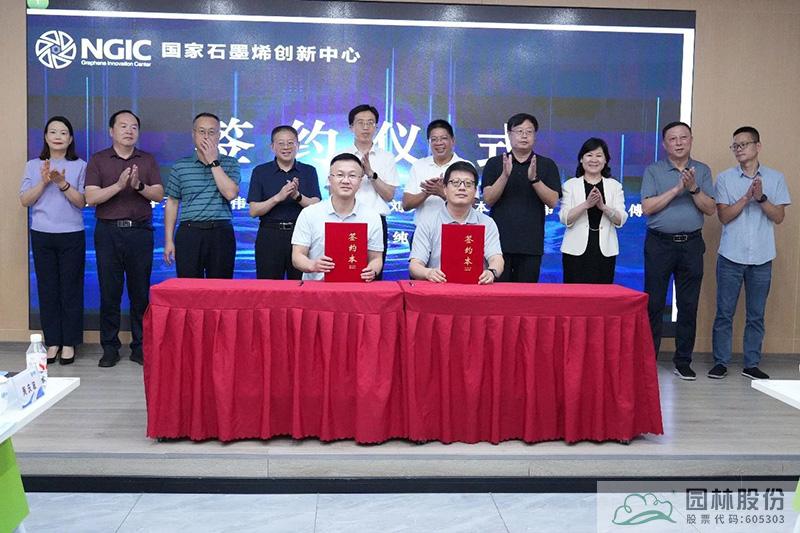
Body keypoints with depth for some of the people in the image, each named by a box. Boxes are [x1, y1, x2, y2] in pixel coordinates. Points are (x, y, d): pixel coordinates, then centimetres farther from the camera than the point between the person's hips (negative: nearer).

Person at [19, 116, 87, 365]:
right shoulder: (33, 166, 9)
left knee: (71, 289, 0)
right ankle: (52, 342, 13)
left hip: (71, 235, -2)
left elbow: (82, 202, -4)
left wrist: (62, 183, -18)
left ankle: (69, 343, 9)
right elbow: (25, 200, 2)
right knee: (47, 289, 4)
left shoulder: (80, 166, 3)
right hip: (42, 235, 2)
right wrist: (44, 181, -11)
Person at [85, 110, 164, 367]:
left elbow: (159, 195, 1)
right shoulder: (98, 160, 6)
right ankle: (110, 348, 11)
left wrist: (139, 185, -17)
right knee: (109, 292, 2)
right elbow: (91, 197, -5)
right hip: (108, 232, -1)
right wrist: (119, 185, -18)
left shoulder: (148, 160, 10)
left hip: (140, 231, 1)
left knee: (140, 292, 3)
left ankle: (140, 347, 11)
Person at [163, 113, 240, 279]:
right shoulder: (180, 166, 10)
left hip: (220, 233, -1)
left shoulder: (230, 164, 7)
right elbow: (172, 203, 12)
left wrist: (213, 162, -8)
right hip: (189, 233, 1)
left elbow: (230, 193, -9)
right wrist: (169, 240, 7)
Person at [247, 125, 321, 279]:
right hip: (269, 235, 0)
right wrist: (278, 197, -15)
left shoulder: (309, 171, 8)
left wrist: (297, 196, -18)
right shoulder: (260, 172, 7)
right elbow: (253, 211, -1)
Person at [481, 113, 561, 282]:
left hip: (531, 244, 0)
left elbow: (552, 202, -2)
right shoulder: (494, 163, 7)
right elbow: (488, 199, -2)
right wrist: (505, 175, -16)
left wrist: (534, 179, -17)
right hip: (500, 241, 0)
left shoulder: (547, 165, 8)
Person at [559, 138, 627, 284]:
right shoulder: (570, 185, 4)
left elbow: (620, 220, 0)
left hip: (605, 251, 2)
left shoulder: (615, 186, 9)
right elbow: (565, 219, -6)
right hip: (576, 250, -1)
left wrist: (603, 206, -17)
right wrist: (586, 204, -19)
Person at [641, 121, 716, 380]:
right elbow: (647, 208, -8)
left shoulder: (702, 171, 10)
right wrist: (677, 189, -14)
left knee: (688, 305, 5)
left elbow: (711, 209, 2)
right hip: (659, 244, -2)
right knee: (654, 303, 1)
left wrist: (694, 188, -13)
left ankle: (683, 362, 14)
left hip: (691, 244, 2)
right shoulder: (653, 171, 4)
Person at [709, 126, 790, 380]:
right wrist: (746, 197, -18)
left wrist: (761, 197, -16)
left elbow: (779, 217, -1)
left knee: (756, 315, 8)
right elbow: (724, 216, -5)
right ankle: (720, 362, 12)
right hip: (731, 256, -1)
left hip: (761, 257, 1)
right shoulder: (725, 178, 2)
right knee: (724, 312, 3)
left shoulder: (775, 178, 5)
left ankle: (751, 364, 17)